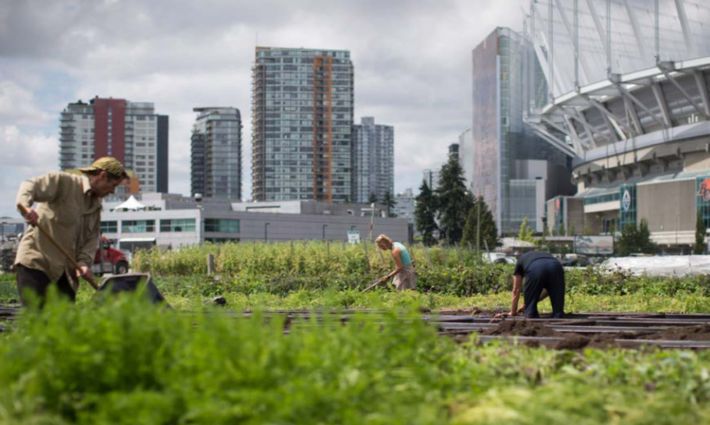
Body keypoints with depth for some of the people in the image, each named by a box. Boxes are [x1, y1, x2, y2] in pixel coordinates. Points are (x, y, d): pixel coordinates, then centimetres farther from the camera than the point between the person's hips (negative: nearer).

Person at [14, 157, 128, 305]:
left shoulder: (96, 205, 16)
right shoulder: (63, 182, -6)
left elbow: (92, 238, 9)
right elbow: (30, 187, -19)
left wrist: (84, 262, -10)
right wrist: (25, 206, -40)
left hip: (64, 271, 8)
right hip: (36, 264, -7)